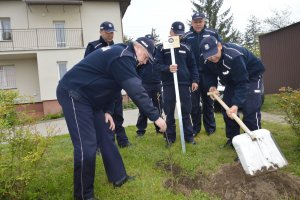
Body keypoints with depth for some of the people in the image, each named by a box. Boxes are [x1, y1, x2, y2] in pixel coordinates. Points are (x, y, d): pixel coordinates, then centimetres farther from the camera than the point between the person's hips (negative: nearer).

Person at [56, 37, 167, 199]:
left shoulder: (121, 55, 14)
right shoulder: (123, 57, -19)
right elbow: (136, 91, -26)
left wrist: (105, 111, 10)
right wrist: (155, 116, -21)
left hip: (87, 96, 10)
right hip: (72, 94, -10)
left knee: (104, 136, 11)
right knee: (87, 146, -11)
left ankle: (119, 177, 24)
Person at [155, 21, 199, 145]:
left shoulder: (186, 48, 10)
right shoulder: (162, 48, 3)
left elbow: (192, 66, 13)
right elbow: (157, 65, -5)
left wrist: (194, 80, 3)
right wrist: (168, 68, -23)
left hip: (184, 84, 2)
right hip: (168, 85, -2)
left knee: (186, 111, 6)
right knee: (169, 112, 5)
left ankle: (189, 136, 17)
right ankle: (170, 137, 17)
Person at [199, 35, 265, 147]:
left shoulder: (234, 56, -39)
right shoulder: (209, 60, -17)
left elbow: (242, 83, -40)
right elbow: (209, 73, 3)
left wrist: (236, 104, -50)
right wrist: (212, 85, -17)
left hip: (251, 76, -7)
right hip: (232, 79, 7)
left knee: (250, 110, -19)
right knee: (227, 108, 3)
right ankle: (233, 138, 17)